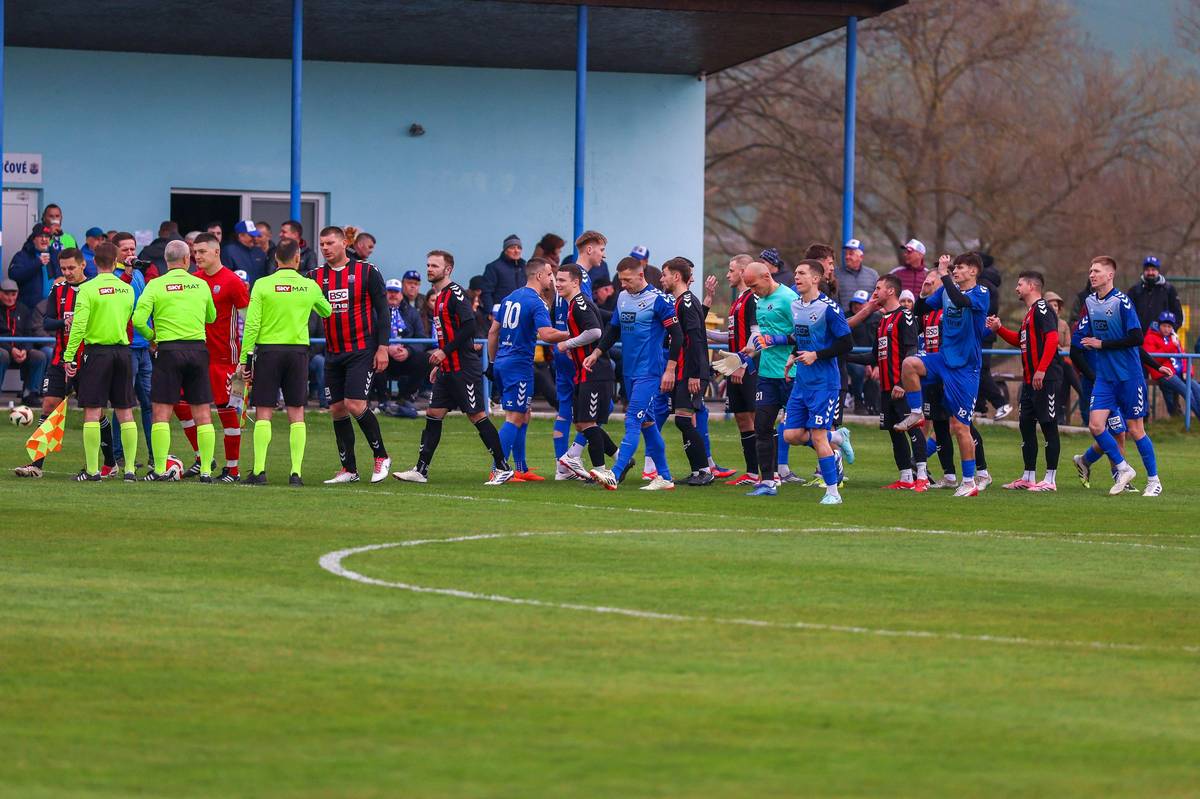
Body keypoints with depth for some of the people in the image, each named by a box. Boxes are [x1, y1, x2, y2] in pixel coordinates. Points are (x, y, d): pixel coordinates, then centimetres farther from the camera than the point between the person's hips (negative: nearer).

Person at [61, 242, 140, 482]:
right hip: (122, 350, 4)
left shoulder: (88, 289, -9)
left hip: (97, 351, -4)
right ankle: (129, 468, 7)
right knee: (125, 412, 8)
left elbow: (79, 325, -14)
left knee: (92, 412, -2)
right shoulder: (127, 289, 6)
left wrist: (69, 357, -11)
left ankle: (92, 469, -5)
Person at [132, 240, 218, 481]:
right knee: (203, 414, 6)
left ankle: (160, 470, -4)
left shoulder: (156, 285, -3)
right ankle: (206, 469, 5)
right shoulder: (201, 285, 5)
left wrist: (151, 337, 8)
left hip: (169, 350, -2)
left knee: (161, 413, 1)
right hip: (198, 348, 2)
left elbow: (138, 320, -10)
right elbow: (211, 317, 20)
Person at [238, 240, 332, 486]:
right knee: (296, 414, 5)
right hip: (298, 351, 2)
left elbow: (252, 325, -8)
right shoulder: (309, 286, 3)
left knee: (263, 413, 2)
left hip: (268, 350, -2)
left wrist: (244, 359, -4)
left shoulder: (262, 285, -5)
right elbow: (327, 312, 22)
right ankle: (296, 472, -1)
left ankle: (259, 471, -4)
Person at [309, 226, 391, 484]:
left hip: (362, 351, -5)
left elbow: (383, 310, -3)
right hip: (333, 354, 5)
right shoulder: (316, 276, 6)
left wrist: (383, 347, -9)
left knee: (355, 405, -16)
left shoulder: (366, 272, -4)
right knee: (337, 410, 3)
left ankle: (381, 456, 1)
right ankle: (349, 469, 13)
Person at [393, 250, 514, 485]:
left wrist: (444, 352, -20)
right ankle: (420, 471, 5)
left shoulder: (455, 293, -12)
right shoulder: (439, 296, 16)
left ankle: (503, 468, 1)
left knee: (477, 416, -6)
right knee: (433, 416, 5)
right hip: (447, 369, 9)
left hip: (464, 368, -9)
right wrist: (439, 364, 22)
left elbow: (469, 326, -21)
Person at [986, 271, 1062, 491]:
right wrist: (999, 329, 17)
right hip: (1030, 379, 10)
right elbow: (1021, 340, 30)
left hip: (1045, 379, -10)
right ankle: (1029, 478, 16)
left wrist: (1041, 370, -25)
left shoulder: (1042, 308, -10)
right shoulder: (1030, 313, 19)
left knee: (1048, 425, -6)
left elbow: (1052, 338, -21)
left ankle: (1050, 479, -3)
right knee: (1026, 424, 10)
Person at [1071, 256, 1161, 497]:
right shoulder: (1090, 302, 7)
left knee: (1135, 429, -1)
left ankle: (1153, 480, 13)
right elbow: (1078, 338, 12)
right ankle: (1123, 470, 10)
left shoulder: (1122, 301, -12)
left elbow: (1136, 338, -19)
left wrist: (1102, 344, -16)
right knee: (1095, 425, -8)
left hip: (1129, 376, -5)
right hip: (1104, 376, 5)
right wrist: (1087, 343, -10)